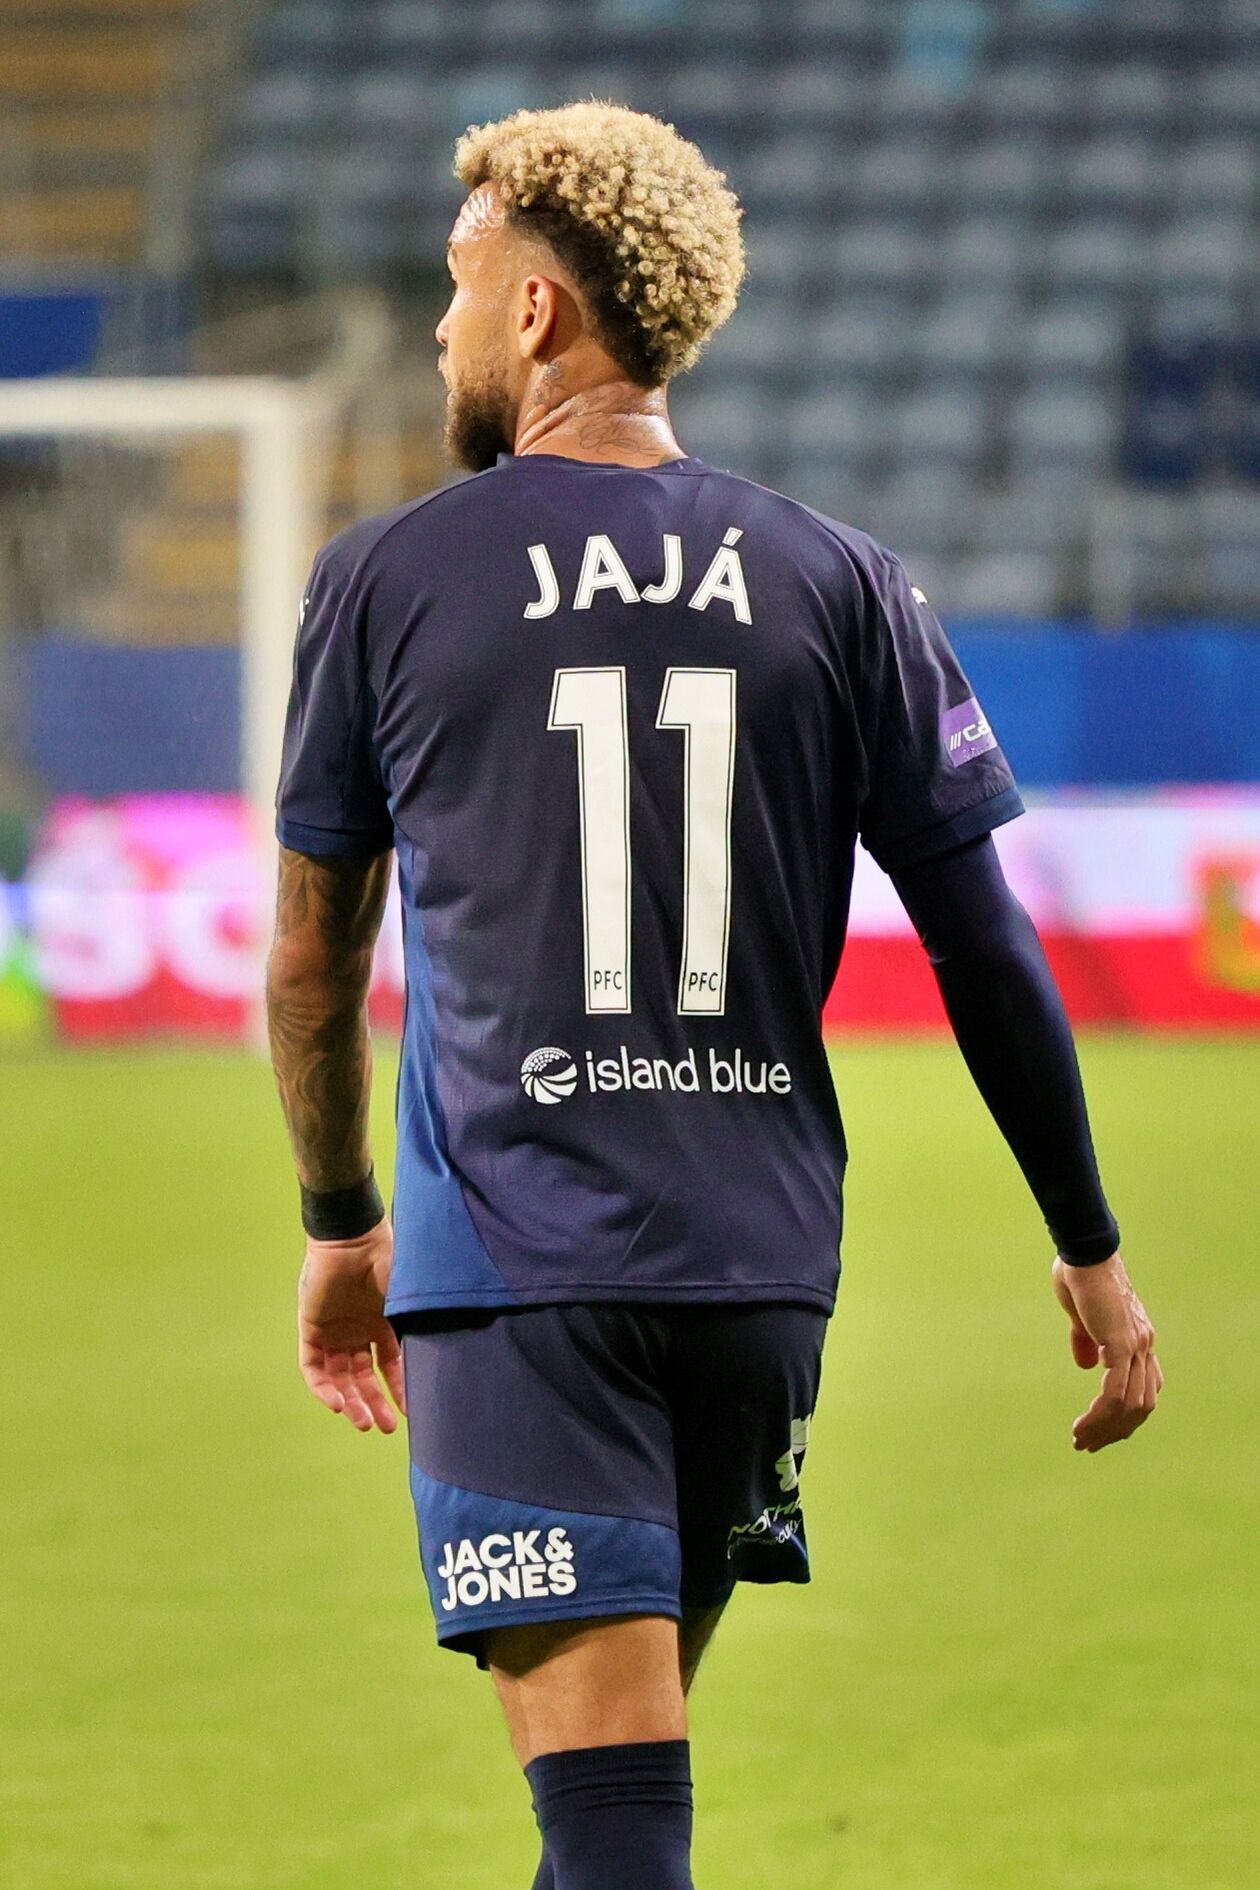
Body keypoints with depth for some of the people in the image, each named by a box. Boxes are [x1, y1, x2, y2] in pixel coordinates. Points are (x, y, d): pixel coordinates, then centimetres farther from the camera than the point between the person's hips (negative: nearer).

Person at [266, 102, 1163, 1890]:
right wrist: (1093, 1252, 13)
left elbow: (311, 961, 9)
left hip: (512, 1265, -3)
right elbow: (986, 951, 4)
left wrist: (342, 1227, 24)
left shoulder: (386, 580, 0)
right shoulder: (838, 585, 4)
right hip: (761, 1261, 3)